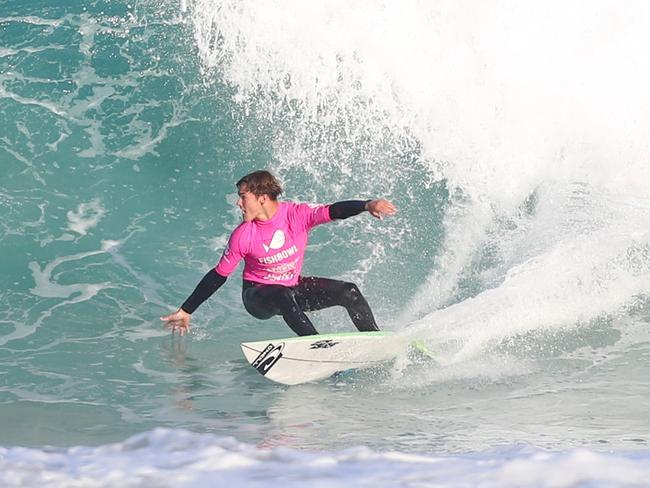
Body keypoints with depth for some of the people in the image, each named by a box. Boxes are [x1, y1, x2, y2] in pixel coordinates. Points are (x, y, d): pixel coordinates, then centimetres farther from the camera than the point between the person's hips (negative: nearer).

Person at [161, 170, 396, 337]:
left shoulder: (296, 214, -16)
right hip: (257, 297, -3)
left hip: (295, 287, 3)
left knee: (349, 292, -11)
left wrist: (367, 205, -48)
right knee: (285, 297, -38)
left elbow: (334, 211, -28)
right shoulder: (242, 236, -17)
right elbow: (218, 276, -8)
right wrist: (186, 311, -4)